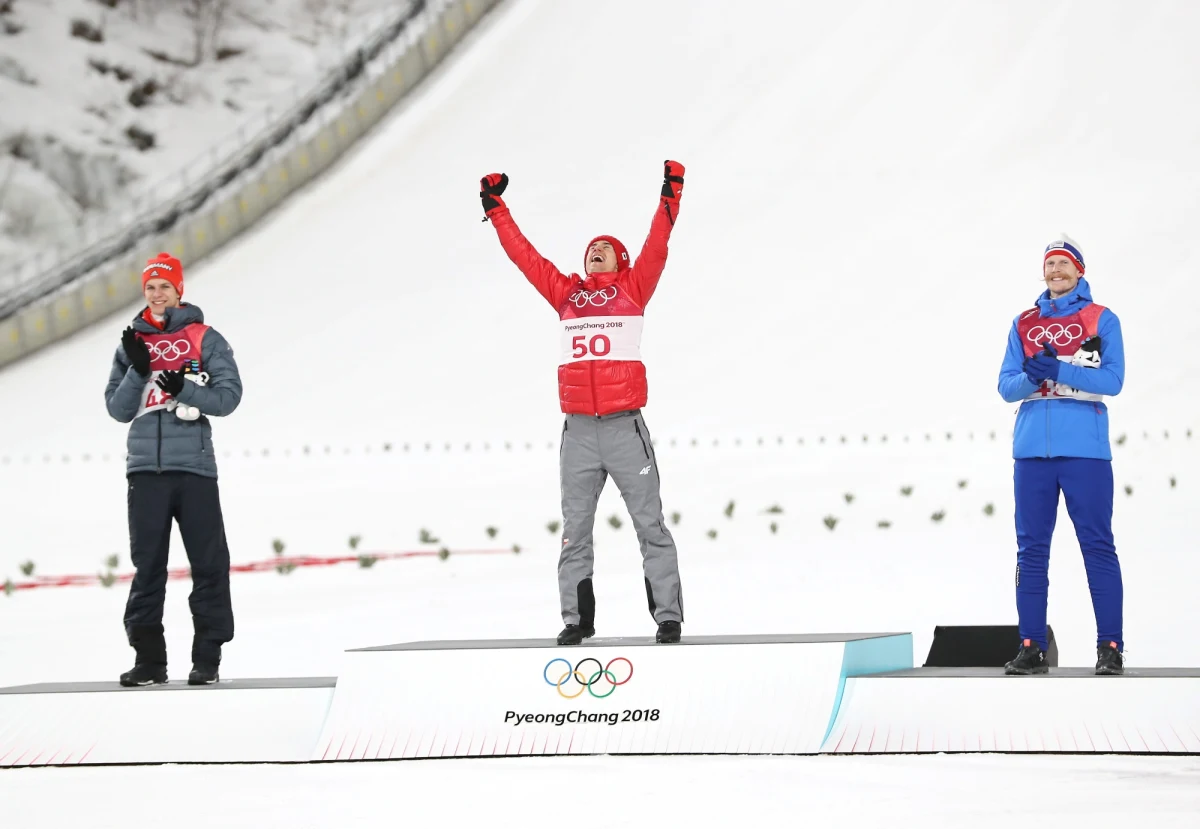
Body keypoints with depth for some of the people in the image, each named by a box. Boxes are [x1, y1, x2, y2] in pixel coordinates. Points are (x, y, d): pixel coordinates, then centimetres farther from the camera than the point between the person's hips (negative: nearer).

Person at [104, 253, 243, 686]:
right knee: (147, 563, 2)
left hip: (195, 466, -2)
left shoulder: (205, 339, 5)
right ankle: (149, 658, 6)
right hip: (146, 467, 2)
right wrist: (138, 371, -8)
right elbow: (118, 409, 8)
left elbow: (228, 395, -2)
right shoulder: (131, 345, 13)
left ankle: (208, 657, 4)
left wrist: (184, 388, -16)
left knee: (208, 561, -2)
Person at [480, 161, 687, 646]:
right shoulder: (566, 293, 15)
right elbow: (523, 254, 19)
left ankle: (668, 615, 0)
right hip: (578, 431, 3)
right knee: (575, 528, 5)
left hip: (625, 428, -3)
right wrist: (495, 208, 19)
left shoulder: (633, 289, 8)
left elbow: (658, 242, 0)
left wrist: (671, 195, -9)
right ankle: (577, 618, 10)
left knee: (649, 524, -1)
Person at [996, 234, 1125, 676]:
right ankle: (1032, 647, 7)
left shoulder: (1102, 319, 5)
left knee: (1097, 545, -4)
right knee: (1031, 549, 3)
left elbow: (1112, 379, -7)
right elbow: (1006, 386, 8)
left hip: (1085, 449, -4)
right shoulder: (1024, 324, 15)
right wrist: (1031, 378, -14)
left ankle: (1110, 647, -2)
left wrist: (1059, 370, -19)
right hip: (1032, 449, 4)